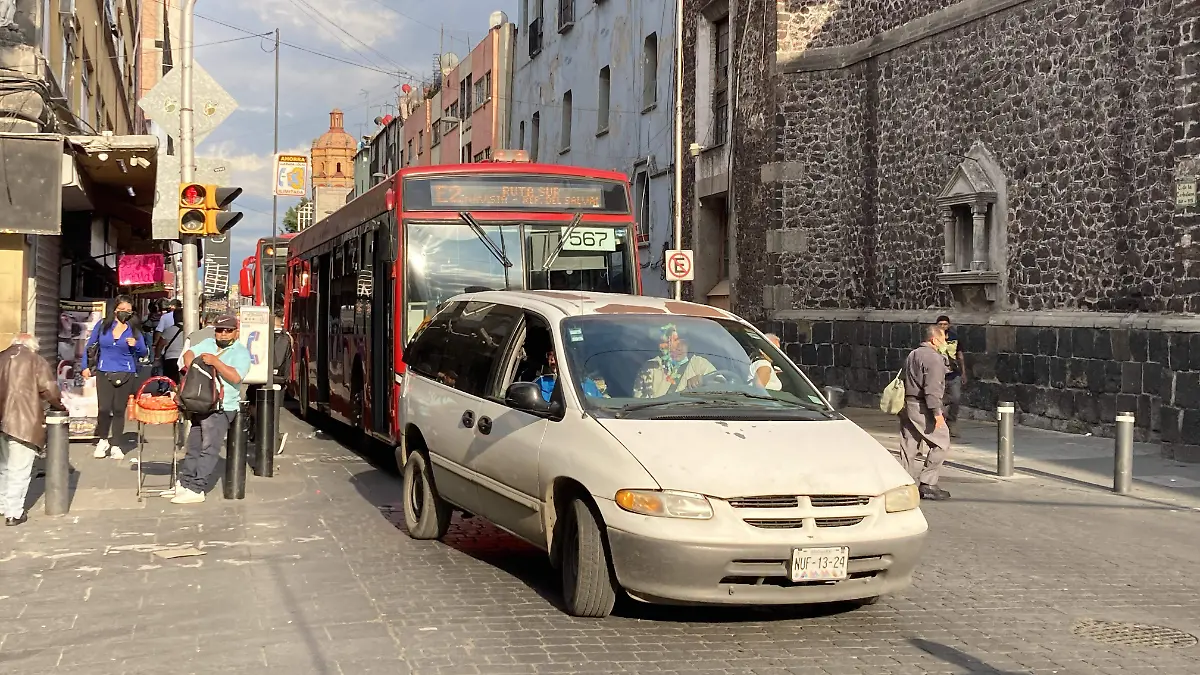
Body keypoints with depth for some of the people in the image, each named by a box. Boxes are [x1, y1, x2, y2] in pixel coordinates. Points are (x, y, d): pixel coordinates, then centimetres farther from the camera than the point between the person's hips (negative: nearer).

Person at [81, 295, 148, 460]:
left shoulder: (134, 330, 6)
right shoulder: (102, 326, 5)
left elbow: (144, 352, 6)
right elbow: (90, 346, 13)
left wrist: (136, 345, -15)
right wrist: (86, 366, 8)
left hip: (126, 375, 1)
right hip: (104, 374, 0)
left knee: (119, 410, 3)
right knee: (104, 408, -10)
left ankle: (116, 445, 14)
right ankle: (103, 440, 14)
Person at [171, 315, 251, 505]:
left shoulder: (241, 352, -6)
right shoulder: (207, 344, 14)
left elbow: (236, 377, -19)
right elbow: (189, 354, 5)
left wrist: (215, 362, -22)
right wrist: (191, 367, -14)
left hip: (221, 408, -7)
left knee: (209, 449, -7)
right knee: (193, 447, 13)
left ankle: (196, 489, -6)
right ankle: (184, 483, 20)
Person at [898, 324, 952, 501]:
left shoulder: (912, 355, 18)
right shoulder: (933, 358, -12)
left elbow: (903, 379, 21)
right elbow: (932, 388, -20)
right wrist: (937, 412, -22)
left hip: (907, 405, 9)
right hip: (922, 407, -9)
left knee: (909, 446, 10)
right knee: (940, 443, -2)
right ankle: (928, 483, -6)